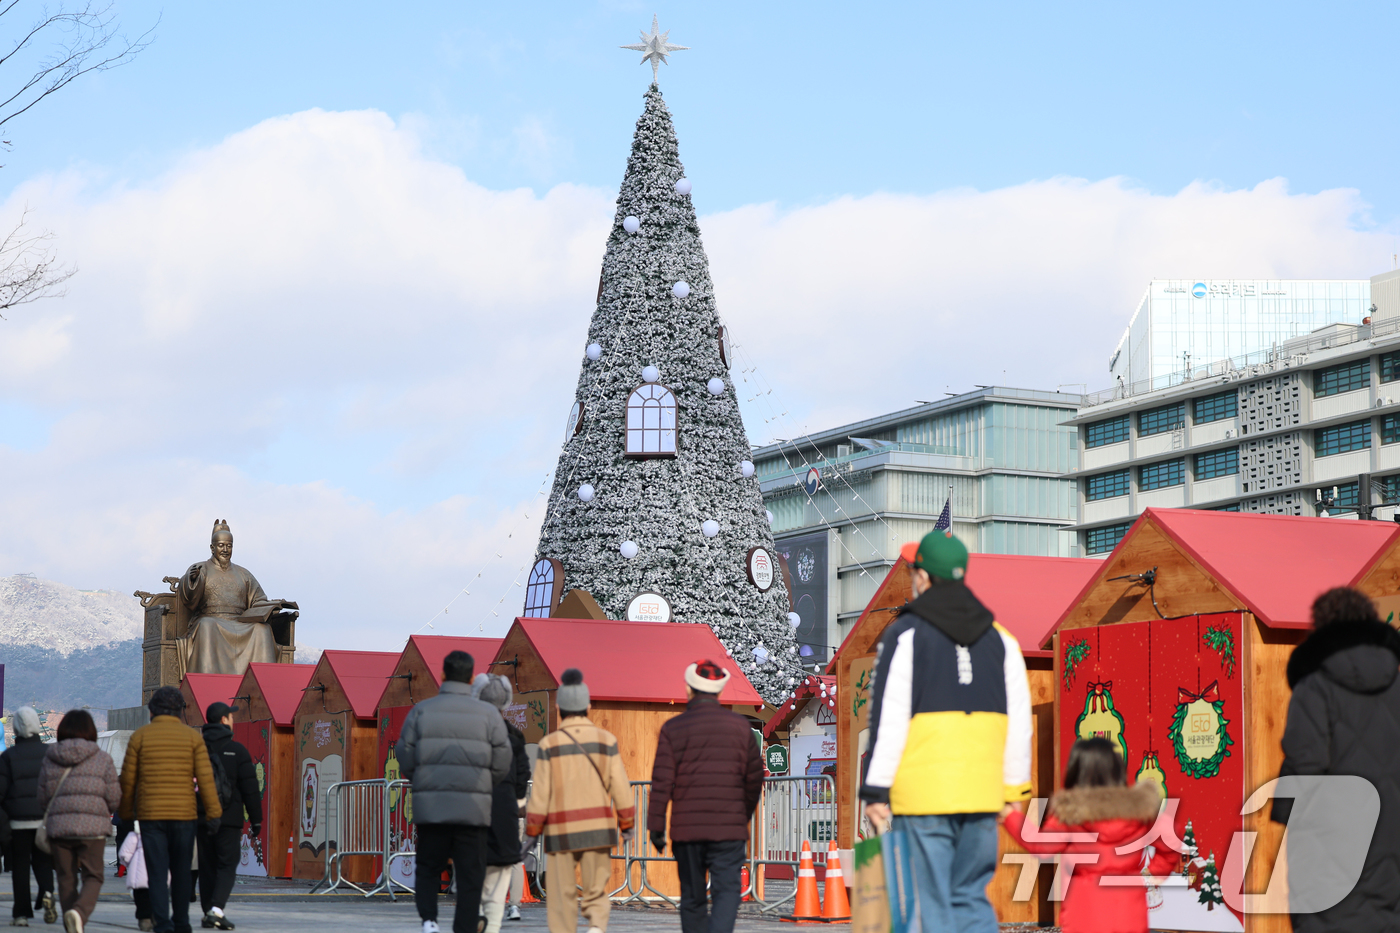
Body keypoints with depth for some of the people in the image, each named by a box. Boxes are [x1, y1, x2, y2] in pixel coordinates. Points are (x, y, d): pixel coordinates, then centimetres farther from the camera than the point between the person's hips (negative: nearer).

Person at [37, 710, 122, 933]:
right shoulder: (103, 759, -2)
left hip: (58, 827, 2)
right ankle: (79, 912, -23)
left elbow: (43, 799, 9)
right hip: (92, 828, -2)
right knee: (93, 877, 4)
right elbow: (114, 799, -2)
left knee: (66, 879, 11)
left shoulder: (50, 759, 4)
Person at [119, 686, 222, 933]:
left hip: (150, 814, -1)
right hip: (183, 815, 1)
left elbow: (128, 778, 3)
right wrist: (213, 812, -2)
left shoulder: (140, 736, 1)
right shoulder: (192, 736, 1)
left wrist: (126, 812, 14)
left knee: (157, 873, -2)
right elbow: (205, 777, -4)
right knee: (181, 871, 14)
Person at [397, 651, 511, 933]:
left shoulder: (421, 710, 2)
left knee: (427, 869, 13)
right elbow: (502, 764, -1)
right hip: (474, 809, -1)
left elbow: (405, 760, 0)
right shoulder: (488, 714, 0)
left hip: (430, 806, 1)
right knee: (469, 877, 5)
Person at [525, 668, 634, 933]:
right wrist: (627, 822, 12)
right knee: (596, 892, 8)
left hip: (561, 832, -1)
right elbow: (620, 786, 2)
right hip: (598, 830, 1)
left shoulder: (550, 744, -3)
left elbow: (540, 792, -4)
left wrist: (532, 829, 6)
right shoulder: (606, 740, 1)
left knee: (562, 896, 7)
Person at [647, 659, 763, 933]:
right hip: (729, 826, -1)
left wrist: (655, 826, 1)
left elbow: (662, 782, -4)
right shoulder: (740, 726, 3)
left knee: (692, 897, 11)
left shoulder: (673, 728, 0)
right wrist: (744, 814, 23)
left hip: (686, 828, 1)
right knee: (726, 890, -6)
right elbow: (754, 778, 8)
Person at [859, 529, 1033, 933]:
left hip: (923, 793, -5)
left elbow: (888, 719, -7)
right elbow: (1019, 720, 12)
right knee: (973, 898, 11)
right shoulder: (1000, 637, 13)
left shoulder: (905, 634, -3)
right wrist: (1014, 786, 16)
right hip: (982, 795, 5)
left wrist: (875, 790, -6)